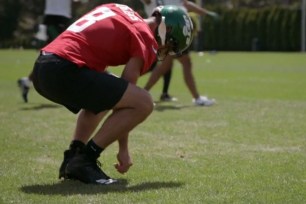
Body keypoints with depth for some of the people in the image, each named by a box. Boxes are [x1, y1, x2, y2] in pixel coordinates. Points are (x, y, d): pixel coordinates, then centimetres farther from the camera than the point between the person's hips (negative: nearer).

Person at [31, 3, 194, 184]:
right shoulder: (145, 41, 1)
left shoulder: (122, 13, 24)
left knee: (102, 97, 34)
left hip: (41, 68, 10)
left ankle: (72, 157, 19)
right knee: (144, 103, -8)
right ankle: (84, 161, -6)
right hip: (64, 71, -9)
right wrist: (123, 149, 8)